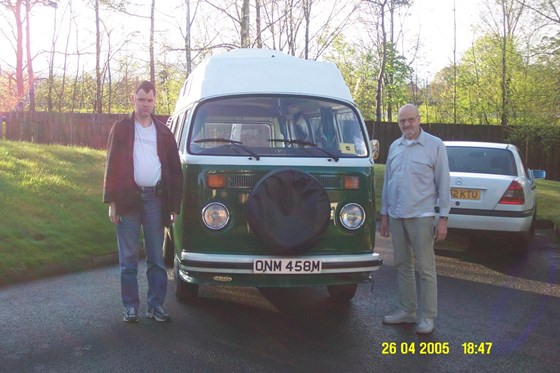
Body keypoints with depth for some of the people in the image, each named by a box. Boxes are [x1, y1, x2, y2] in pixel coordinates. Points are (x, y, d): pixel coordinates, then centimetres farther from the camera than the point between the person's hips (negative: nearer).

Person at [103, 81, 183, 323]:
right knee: (128, 257, 5)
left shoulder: (164, 133, 10)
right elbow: (112, 166, 2)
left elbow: (175, 170, 9)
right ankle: (131, 306, 14)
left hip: (155, 199, 2)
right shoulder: (120, 129, 6)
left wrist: (174, 206, 2)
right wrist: (112, 202, -6)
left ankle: (156, 305, 15)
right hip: (128, 198, -1)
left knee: (156, 257, 7)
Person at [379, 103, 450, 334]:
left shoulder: (435, 145, -3)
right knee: (402, 265, 12)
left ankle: (427, 317, 8)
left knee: (425, 268, -1)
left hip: (421, 216, -5)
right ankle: (407, 311, 24)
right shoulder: (395, 147, 12)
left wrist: (443, 218, -9)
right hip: (396, 217, 6)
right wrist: (384, 215, 14)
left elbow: (443, 183, -4)